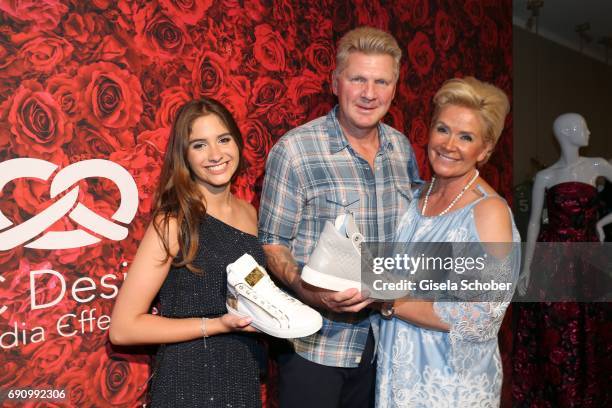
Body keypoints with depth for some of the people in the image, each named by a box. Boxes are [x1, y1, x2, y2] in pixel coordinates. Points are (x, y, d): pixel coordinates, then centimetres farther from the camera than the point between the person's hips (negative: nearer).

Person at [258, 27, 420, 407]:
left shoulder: (402, 147, 1)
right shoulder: (294, 150, -15)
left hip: (384, 341, 5)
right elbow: (272, 242, -11)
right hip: (315, 345, -5)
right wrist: (307, 291, -27)